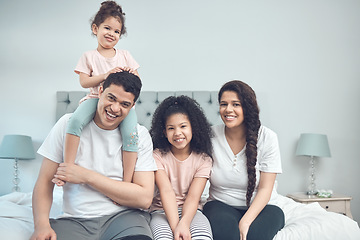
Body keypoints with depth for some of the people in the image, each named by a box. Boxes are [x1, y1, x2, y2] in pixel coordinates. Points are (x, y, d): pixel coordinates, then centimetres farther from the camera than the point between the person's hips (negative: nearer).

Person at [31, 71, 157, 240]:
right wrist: (41, 224, -16)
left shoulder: (140, 135, 1)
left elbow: (145, 198, -7)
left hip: (123, 215, 0)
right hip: (74, 219, 1)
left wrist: (87, 176, -11)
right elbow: (45, 181, 3)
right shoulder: (69, 123, 4)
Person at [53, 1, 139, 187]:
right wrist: (105, 75, -14)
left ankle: (127, 181, -20)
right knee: (75, 120, -33)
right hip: (96, 98, -1)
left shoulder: (125, 55, 18)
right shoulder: (89, 56, 12)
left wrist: (131, 74, -7)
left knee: (131, 133, -27)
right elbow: (84, 82, 0)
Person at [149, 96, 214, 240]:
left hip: (190, 211, 1)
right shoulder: (158, 156, -1)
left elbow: (193, 196, -11)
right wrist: (175, 226, -29)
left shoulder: (203, 159, 1)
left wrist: (184, 223, -30)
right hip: (162, 210, -1)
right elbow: (166, 191, -15)